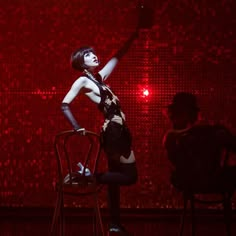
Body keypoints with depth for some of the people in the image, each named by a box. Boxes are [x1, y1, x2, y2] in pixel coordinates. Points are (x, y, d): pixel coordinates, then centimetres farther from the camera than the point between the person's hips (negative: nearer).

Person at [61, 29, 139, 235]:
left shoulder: (99, 77, 14)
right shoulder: (82, 81, -7)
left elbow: (118, 57, 20)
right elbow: (65, 105, -12)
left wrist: (133, 37, 20)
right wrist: (77, 128, -15)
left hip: (118, 130, 8)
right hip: (114, 131, -8)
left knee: (116, 175, 11)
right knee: (130, 176, -6)